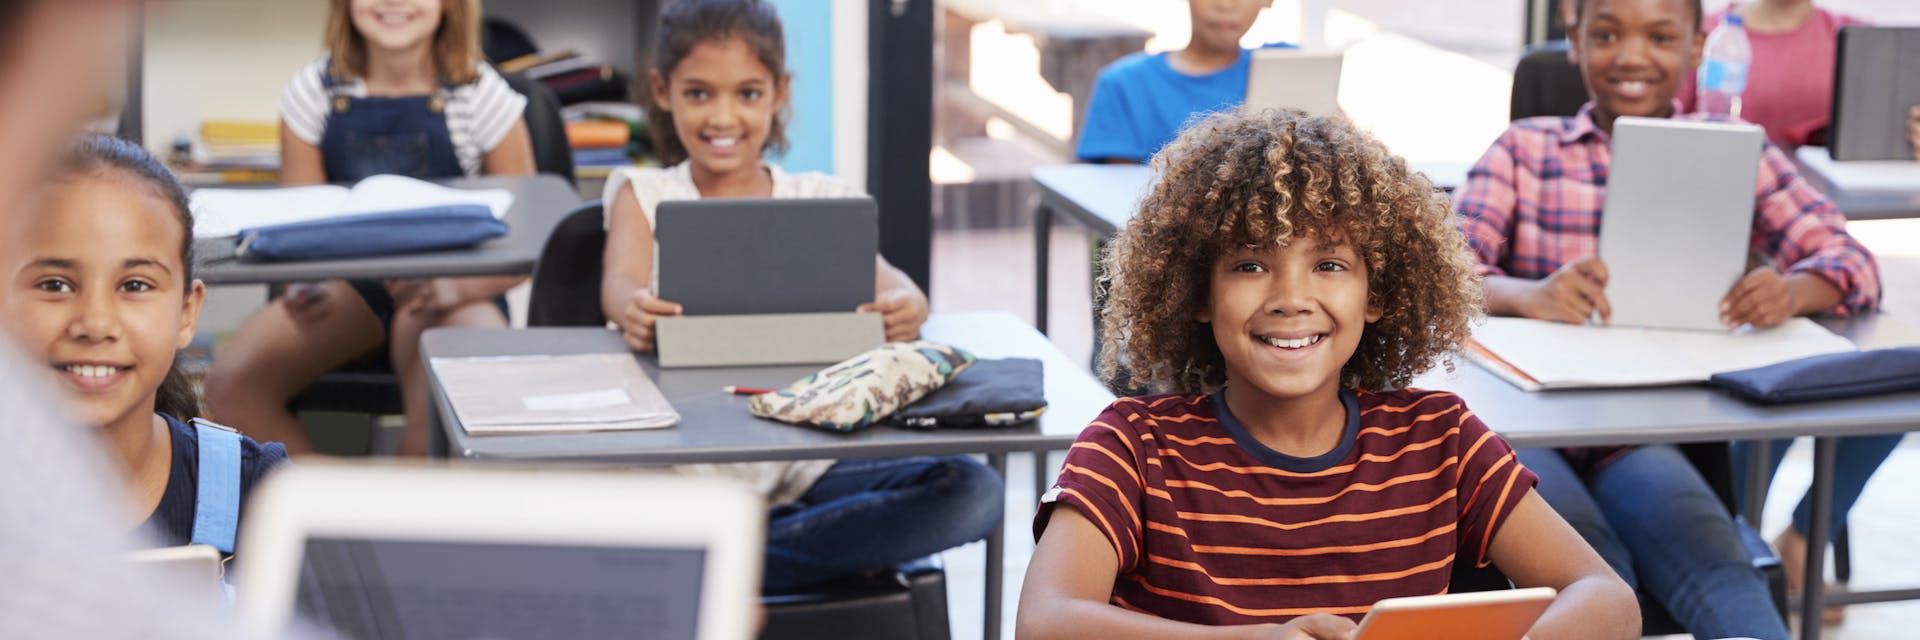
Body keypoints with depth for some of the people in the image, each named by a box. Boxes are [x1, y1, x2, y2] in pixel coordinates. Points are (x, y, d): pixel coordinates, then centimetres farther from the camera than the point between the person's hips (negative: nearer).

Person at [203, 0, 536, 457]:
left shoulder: (483, 96, -5)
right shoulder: (313, 93, 1)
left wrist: (456, 288, -24)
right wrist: (303, 284, -21)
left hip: (457, 293, -3)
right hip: (347, 284, 3)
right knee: (231, 387, -21)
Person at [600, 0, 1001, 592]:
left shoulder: (821, 200, 13)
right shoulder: (644, 195, 10)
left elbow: (880, 277, -6)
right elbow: (620, 280, -11)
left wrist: (904, 303, -33)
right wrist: (633, 309, -38)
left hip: (807, 463, 2)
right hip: (684, 467, -2)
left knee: (974, 492, -24)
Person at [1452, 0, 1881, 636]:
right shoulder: (1524, 149, 11)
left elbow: (1851, 262, 4)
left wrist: (1791, 291, -21)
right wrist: (1528, 295, -27)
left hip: (1641, 438, 1)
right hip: (1526, 422, -1)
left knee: (1720, 575, -30)